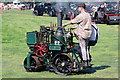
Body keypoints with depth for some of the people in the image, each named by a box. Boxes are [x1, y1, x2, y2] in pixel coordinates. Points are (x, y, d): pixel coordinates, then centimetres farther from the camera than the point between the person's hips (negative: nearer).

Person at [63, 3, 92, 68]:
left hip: (82, 33, -8)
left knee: (83, 48, -4)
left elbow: (73, 21, -7)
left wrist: (65, 24, 7)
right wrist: (75, 28, 25)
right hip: (88, 33, 8)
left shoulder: (81, 16, -14)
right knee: (86, 48, 13)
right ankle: (88, 62, 14)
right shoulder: (88, 15, 13)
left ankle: (84, 62, -3)